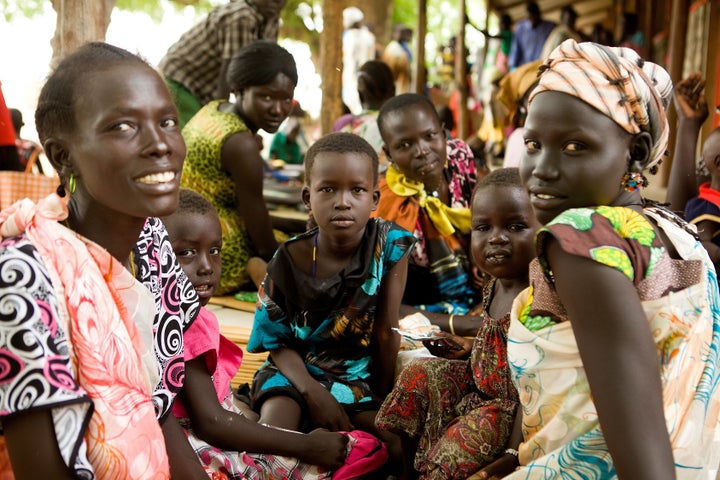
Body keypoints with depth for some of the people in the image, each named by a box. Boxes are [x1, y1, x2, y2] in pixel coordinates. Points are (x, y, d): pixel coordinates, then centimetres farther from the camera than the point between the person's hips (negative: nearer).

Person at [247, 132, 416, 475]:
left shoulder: (390, 244, -14)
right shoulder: (289, 261, -13)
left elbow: (386, 331, -9)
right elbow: (280, 342, -7)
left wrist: (383, 398, -3)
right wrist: (315, 394, -22)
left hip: (361, 375, 1)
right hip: (296, 372, -1)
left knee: (400, 446, -19)